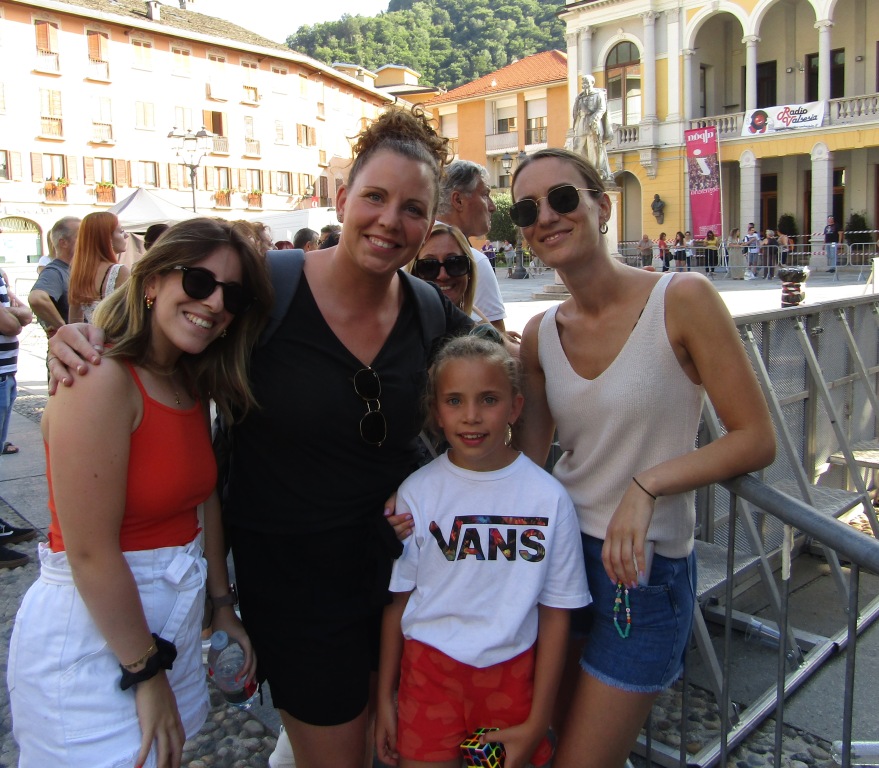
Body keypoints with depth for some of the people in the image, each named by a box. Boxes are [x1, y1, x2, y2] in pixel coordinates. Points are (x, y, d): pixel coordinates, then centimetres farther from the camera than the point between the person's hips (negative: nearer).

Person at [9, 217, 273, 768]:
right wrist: (146, 674, -16)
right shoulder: (101, 381, -22)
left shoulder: (192, 385, 5)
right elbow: (92, 553, -23)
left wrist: (222, 602, 8)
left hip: (170, 616, 8)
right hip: (92, 640, -8)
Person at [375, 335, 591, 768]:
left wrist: (537, 721, -1)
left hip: (512, 672, 0)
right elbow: (397, 599, 1)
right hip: (428, 669, 0)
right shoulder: (416, 492, -8)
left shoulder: (549, 499, -10)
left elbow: (555, 614, -3)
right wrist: (385, 698, 7)